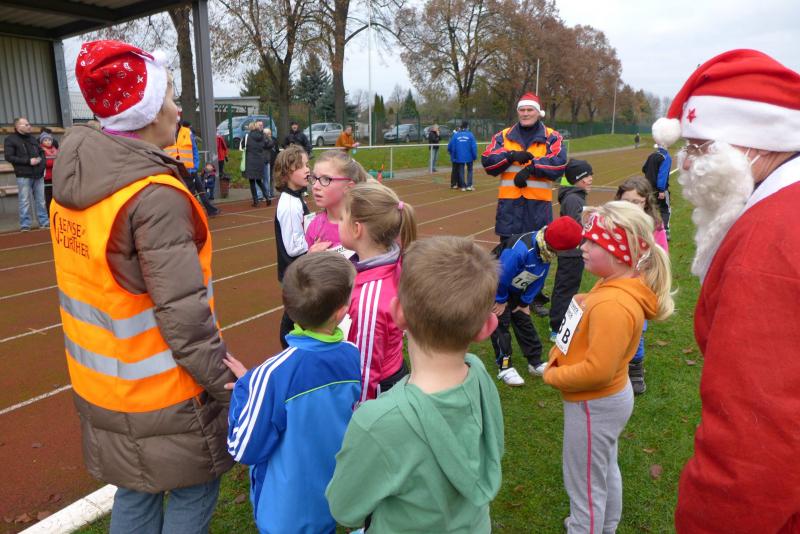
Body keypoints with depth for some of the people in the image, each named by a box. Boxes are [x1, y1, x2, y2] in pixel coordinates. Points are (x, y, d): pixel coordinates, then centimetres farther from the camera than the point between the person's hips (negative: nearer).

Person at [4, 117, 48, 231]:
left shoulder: (32, 138, 16)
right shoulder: (10, 139, -1)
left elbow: (42, 152, 26)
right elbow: (8, 157, -9)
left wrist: (41, 160, 4)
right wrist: (28, 161, -14)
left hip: (38, 174, 5)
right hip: (23, 176, -5)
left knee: (40, 200, 7)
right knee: (25, 201, -4)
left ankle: (44, 222, 13)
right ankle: (24, 225, 1)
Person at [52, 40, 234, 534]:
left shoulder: (73, 179, 1)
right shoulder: (155, 196, -25)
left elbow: (97, 281, 6)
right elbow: (181, 312, -26)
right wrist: (222, 380, -16)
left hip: (102, 382, 8)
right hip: (161, 390, -8)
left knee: (137, 490, 25)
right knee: (193, 491, 14)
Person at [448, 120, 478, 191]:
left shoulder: (455, 135, -2)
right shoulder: (470, 135, -7)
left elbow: (450, 146, 0)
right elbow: (474, 146, -10)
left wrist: (452, 154, 16)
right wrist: (474, 156, -1)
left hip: (459, 157, 1)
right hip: (469, 156, -1)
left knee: (461, 171, 11)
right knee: (469, 170, 13)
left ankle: (463, 186, 12)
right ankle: (469, 185, 7)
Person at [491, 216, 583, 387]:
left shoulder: (547, 250, -14)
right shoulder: (521, 249, -40)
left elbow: (538, 280, -1)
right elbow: (501, 275, -30)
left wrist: (525, 302, 2)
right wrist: (500, 300, -15)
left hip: (516, 290, 7)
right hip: (495, 286, -7)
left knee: (524, 320, 11)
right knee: (501, 323, -5)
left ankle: (535, 362, 21)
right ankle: (504, 367, 6)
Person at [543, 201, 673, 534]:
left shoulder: (613, 305, -34)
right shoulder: (618, 286, -3)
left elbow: (597, 370, -32)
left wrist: (553, 376, -18)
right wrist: (559, 356, -1)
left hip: (594, 405, -10)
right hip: (610, 395, 10)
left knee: (584, 483, 11)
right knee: (605, 469, 31)